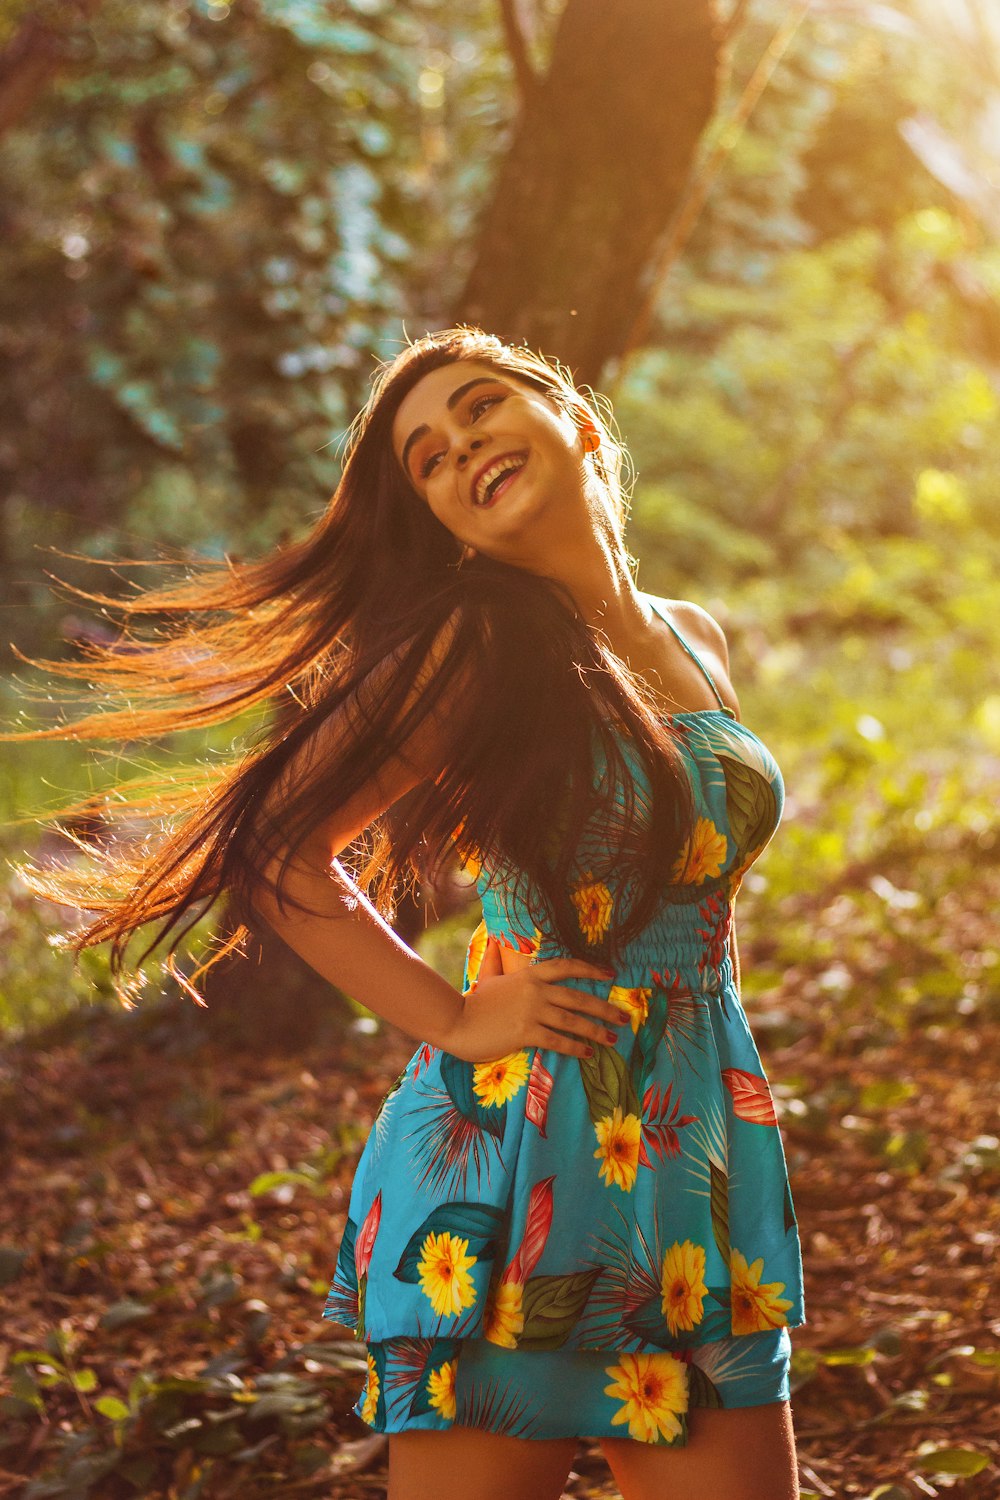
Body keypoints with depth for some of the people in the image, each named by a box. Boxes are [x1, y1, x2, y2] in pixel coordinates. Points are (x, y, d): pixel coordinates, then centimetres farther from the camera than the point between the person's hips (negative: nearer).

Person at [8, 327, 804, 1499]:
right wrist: (453, 1018, -11)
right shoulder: (476, 641, -8)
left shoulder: (696, 642, 12)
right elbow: (273, 845, -10)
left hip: (710, 1171, 6)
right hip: (520, 1159, -6)